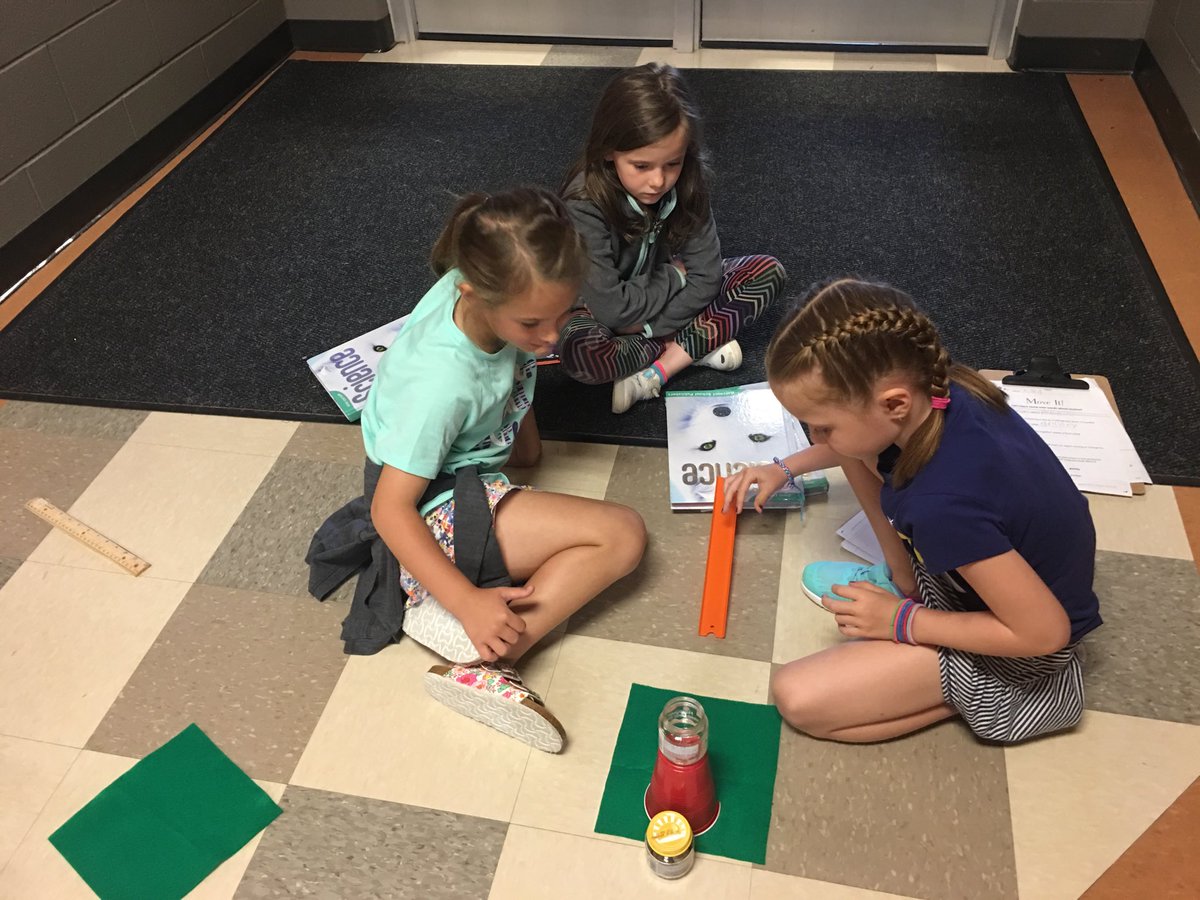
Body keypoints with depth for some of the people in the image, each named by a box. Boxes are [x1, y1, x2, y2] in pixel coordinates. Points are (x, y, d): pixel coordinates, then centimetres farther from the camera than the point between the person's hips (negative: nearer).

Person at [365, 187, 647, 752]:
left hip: (472, 476, 10)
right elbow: (390, 509, -29)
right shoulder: (442, 383, -35)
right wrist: (468, 602, -32)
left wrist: (525, 441, 16)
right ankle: (486, 663, -21)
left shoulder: (490, 292, -14)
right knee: (622, 536, -16)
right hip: (439, 516, -10)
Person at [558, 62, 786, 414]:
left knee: (767, 272, -11)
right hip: (603, 310, -4)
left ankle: (663, 365, -21)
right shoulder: (585, 205, -30)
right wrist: (675, 276, -18)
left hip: (666, 291, 5)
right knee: (578, 354, -39)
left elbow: (705, 276, -16)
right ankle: (698, 343, -16)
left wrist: (648, 327, -25)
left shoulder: (684, 184, -18)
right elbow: (613, 308, -31)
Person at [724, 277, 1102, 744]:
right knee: (851, 441, 1)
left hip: (1018, 652, -7)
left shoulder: (942, 504, -42)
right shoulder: (928, 390, -18)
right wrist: (785, 467, 7)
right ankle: (907, 582, 17)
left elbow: (1046, 631, -30)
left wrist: (902, 622, -21)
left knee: (796, 698, -14)